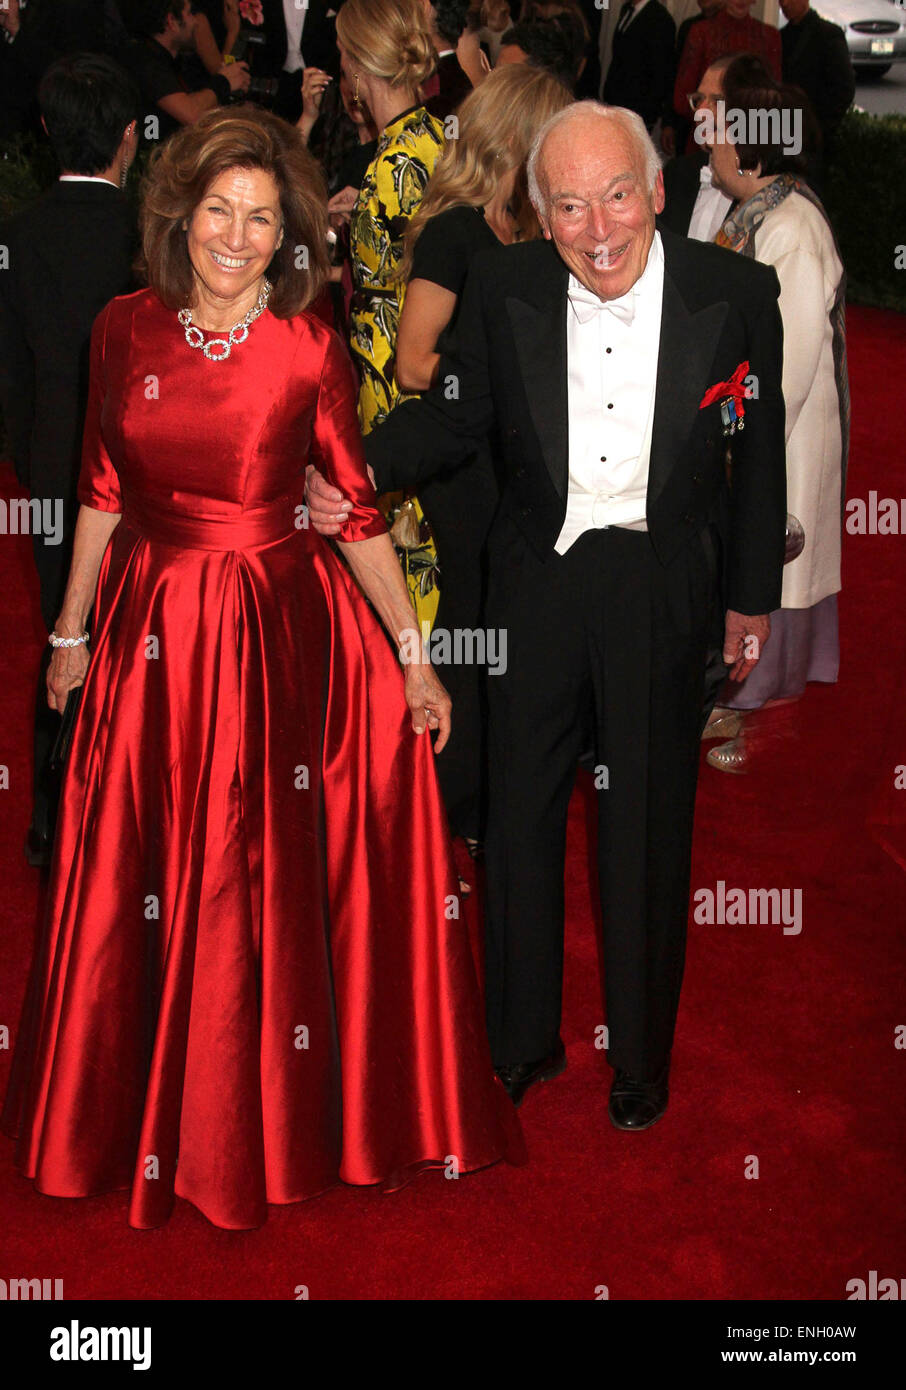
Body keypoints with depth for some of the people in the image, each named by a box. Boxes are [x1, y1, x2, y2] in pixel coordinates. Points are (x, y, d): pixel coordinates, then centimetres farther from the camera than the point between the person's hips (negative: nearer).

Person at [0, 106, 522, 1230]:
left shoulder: (309, 351, -9)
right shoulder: (124, 331, -1)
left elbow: (359, 509, -4)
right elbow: (102, 492, 7)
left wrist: (414, 658, -4)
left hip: (285, 635, -3)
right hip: (154, 632, 3)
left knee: (267, 884, 6)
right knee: (144, 881, 13)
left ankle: (267, 1116, 28)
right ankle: (144, 1108, 35)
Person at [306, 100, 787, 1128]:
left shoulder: (734, 292, -8)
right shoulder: (503, 288, -5)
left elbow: (759, 453, 1)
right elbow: (458, 411, 3)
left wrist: (753, 597, 6)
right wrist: (365, 467, -17)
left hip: (664, 588, -1)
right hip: (537, 577, 2)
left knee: (649, 828, 10)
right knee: (519, 813, 10)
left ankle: (641, 1060, 29)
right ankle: (521, 1045, 30)